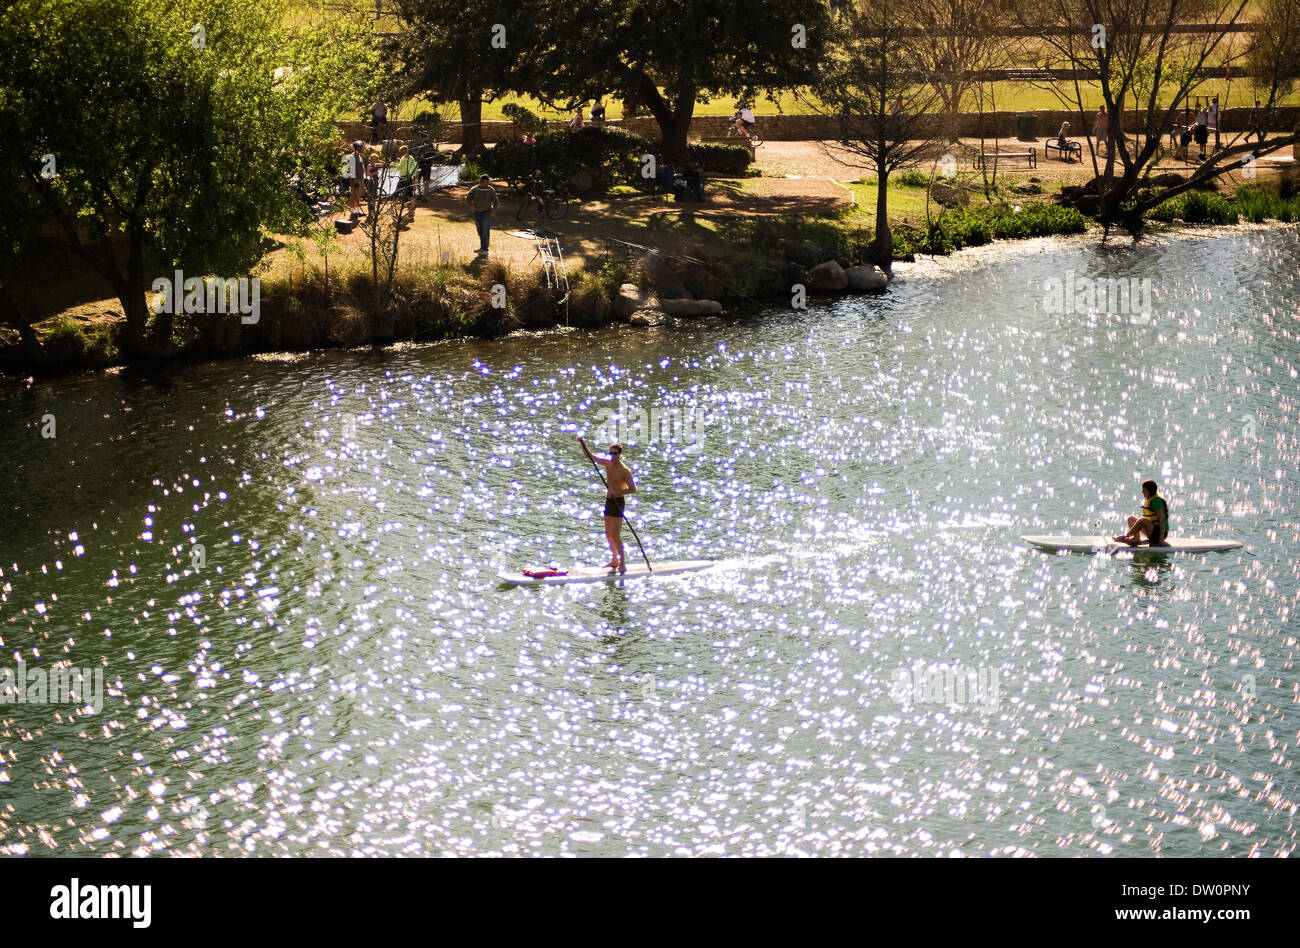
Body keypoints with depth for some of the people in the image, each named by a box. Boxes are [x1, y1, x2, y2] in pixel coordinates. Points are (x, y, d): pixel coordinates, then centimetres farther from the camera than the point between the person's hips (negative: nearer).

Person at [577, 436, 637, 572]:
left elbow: (633, 489, -18)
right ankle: (614, 561, 26)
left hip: (618, 501, -8)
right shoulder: (608, 463, 5)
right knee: (608, 533, 14)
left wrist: (617, 492, -26)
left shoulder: (624, 471, -16)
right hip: (609, 500, 8)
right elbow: (590, 456, 13)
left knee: (615, 534, -13)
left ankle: (622, 564, -12)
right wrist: (583, 443, 2)